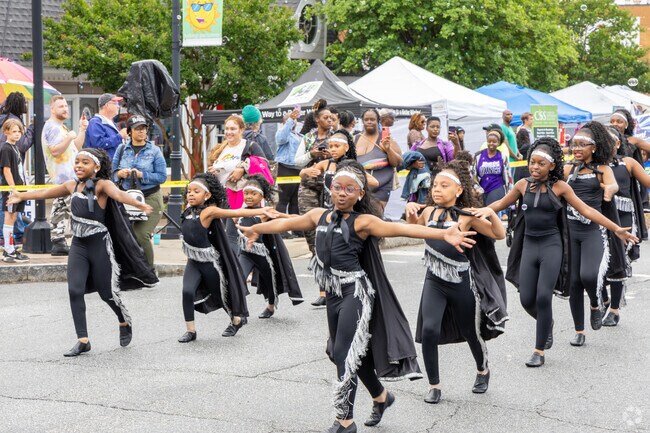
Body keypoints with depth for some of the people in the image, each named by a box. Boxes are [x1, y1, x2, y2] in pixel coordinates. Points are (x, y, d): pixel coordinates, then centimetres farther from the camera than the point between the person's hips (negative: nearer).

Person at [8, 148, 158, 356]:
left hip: (100, 245, -5)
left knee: (107, 292, 3)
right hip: (78, 245, 5)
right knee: (75, 290, -8)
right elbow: (46, 193, 24)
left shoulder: (102, 184, -12)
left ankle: (125, 324, 34)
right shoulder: (72, 185, 7)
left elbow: (118, 194, -34)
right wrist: (21, 196, 38)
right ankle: (83, 341, -1)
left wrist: (138, 204, -54)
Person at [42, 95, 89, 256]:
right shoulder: (52, 127, -9)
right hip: (65, 177, -11)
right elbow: (55, 151, -19)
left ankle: (57, 243, 10)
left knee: (60, 210, 9)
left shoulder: (60, 127, 23)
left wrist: (82, 130, 15)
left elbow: (76, 148, 24)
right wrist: (69, 137, -25)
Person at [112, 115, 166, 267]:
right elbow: (113, 173, 12)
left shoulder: (154, 150, 1)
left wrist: (141, 175, -15)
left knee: (141, 235, -16)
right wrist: (120, 174, -10)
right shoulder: (122, 149, 8)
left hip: (150, 198, -3)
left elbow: (162, 176, -4)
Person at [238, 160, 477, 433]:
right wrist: (255, 229, 36)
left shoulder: (362, 222, -11)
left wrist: (444, 234, -34)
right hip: (334, 293, 7)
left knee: (345, 354, -9)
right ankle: (381, 396, 41)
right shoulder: (319, 216, 7)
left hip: (356, 292, -6)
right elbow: (285, 223, 22)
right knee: (353, 352, 17)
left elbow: (401, 229, -23)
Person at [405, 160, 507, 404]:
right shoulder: (428, 212, 1)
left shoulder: (466, 215, -10)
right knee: (429, 330, -16)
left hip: (462, 283, -2)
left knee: (470, 332, 14)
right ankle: (434, 385, 1)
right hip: (434, 282, 2)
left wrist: (491, 214, -26)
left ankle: (483, 371, 46)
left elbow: (499, 235, -10)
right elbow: (413, 229, 24)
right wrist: (410, 212, 5)